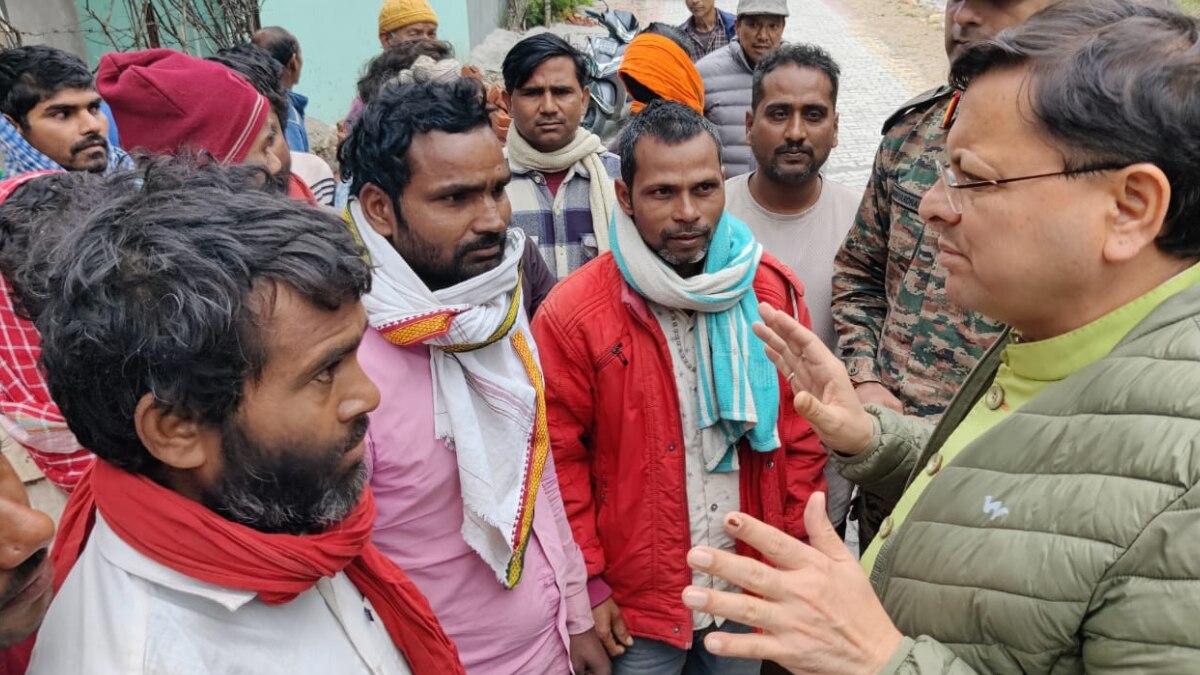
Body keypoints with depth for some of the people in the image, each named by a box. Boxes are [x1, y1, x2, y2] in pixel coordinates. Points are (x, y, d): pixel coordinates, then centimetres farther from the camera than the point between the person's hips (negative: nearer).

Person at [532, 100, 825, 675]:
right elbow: (558, 460, -11)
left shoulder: (773, 289, -5)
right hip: (633, 604, -3)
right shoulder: (572, 314, -17)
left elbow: (800, 428, 2)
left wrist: (800, 550, 3)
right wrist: (587, 584, -8)